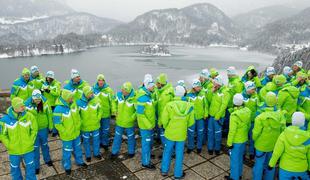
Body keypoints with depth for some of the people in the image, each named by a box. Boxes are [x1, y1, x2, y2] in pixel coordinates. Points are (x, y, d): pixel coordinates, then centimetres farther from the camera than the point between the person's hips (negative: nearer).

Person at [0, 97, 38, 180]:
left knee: (30, 168, 16)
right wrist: (9, 145, -10)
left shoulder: (29, 116, -15)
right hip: (14, 151, 0)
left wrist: (30, 142, -8)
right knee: (15, 169, 22)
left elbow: (34, 130, -5)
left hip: (28, 149, 0)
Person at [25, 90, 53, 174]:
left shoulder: (45, 102, -15)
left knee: (45, 145, 23)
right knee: (35, 147, 12)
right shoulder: (27, 104, -20)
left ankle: (47, 159, 46)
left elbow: (49, 114, -4)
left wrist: (50, 126, 2)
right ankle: (36, 166, 31)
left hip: (44, 128, 2)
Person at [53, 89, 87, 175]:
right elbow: (57, 124, -22)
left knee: (77, 148, 25)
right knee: (67, 151, 15)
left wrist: (78, 126, 6)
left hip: (76, 133, 6)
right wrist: (65, 132, -17)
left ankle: (80, 161, 48)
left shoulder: (73, 104, -9)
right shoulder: (58, 109, -28)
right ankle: (67, 166, 38)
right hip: (67, 136, -6)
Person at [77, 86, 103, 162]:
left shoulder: (96, 100, -13)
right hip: (85, 126, -2)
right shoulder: (79, 102, -19)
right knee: (86, 141, 16)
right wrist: (81, 122, -7)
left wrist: (97, 119, -3)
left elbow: (100, 110, 1)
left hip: (95, 125, 2)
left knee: (96, 140, 18)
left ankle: (96, 153, 40)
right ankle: (88, 155, 38)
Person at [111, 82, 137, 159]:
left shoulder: (134, 98, -27)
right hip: (119, 121, 3)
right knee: (117, 137, 17)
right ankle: (115, 152, 36)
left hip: (129, 123, -3)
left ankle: (131, 151, 39)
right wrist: (115, 111, 4)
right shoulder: (119, 94, -14)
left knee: (131, 137, 18)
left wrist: (133, 117, -14)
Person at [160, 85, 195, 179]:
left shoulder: (169, 105, -20)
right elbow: (191, 122, -3)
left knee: (167, 151, 20)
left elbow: (164, 120, -14)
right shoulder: (189, 106, -13)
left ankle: (164, 170, 34)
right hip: (182, 135, 1)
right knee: (179, 154, 15)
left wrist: (166, 128, 7)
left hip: (170, 133, -1)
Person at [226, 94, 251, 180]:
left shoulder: (234, 115, -30)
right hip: (244, 139, 7)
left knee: (234, 159, 10)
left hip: (236, 141, -7)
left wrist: (229, 143, -13)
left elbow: (232, 131, -24)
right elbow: (249, 125, 6)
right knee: (240, 157, 24)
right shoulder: (248, 111, -8)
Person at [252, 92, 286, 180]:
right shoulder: (280, 114, -16)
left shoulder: (260, 117, -27)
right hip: (275, 145, 4)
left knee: (259, 164, 14)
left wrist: (254, 139, 5)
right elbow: (283, 129, -4)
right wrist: (277, 138, 14)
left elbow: (256, 133, -17)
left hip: (262, 145, -4)